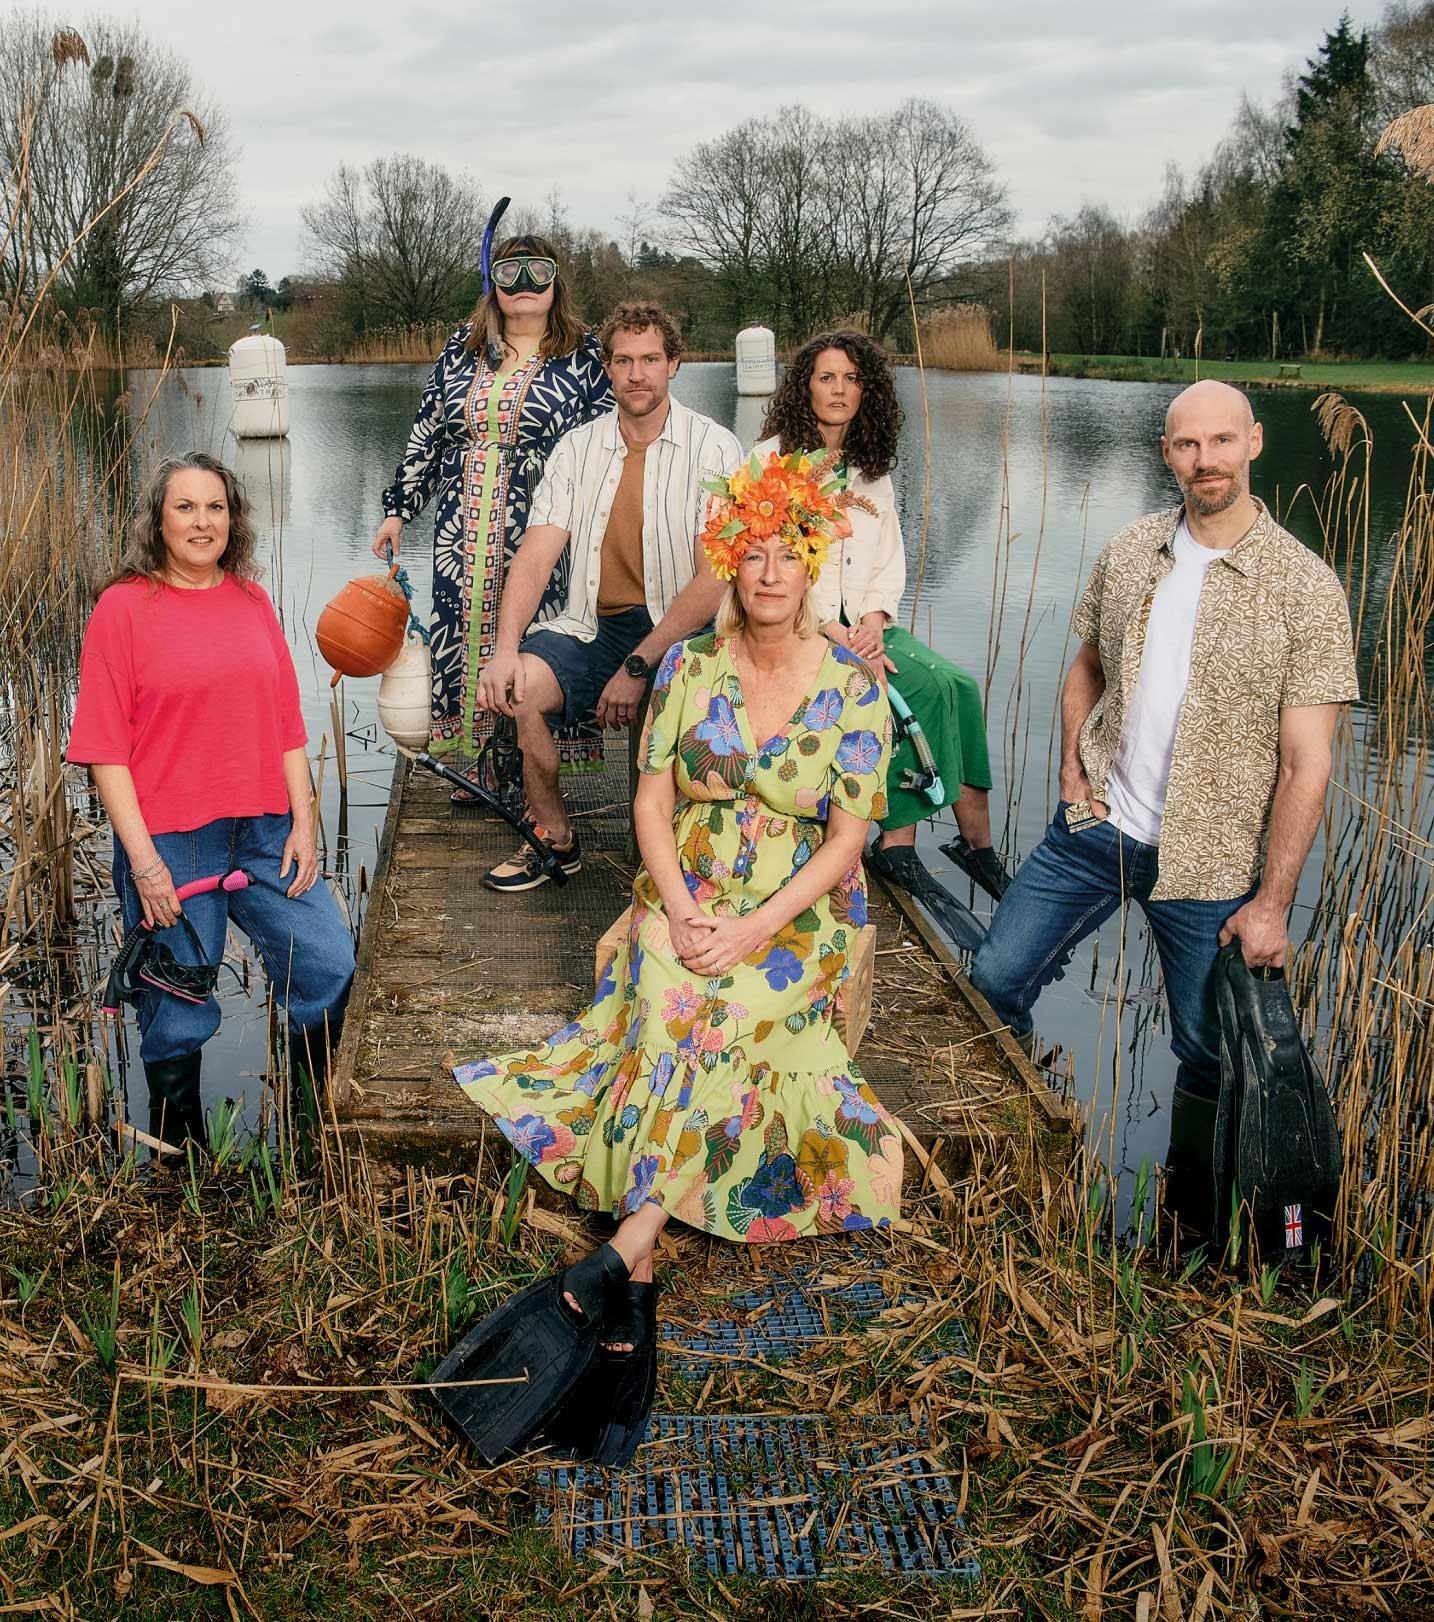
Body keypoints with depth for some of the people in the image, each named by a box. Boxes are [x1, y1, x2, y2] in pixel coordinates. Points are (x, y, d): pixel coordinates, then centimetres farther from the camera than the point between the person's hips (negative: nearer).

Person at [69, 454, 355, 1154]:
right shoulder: (123, 608, -5)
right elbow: (104, 747, -7)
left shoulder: (252, 600, 9)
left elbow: (286, 721, 11)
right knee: (178, 1016, 6)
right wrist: (142, 859, -12)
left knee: (332, 970, 3)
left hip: (263, 833, 4)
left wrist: (302, 821, 4)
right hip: (169, 844, -4)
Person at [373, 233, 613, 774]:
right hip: (463, 530, 4)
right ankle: (470, 765, 17)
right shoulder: (462, 349, 12)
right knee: (460, 631, 5)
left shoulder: (583, 355, 2)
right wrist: (398, 509, 11)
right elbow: (426, 435, 15)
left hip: (543, 531, -3)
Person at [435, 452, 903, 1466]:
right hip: (685, 900, 2)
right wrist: (682, 914, -13)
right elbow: (652, 798, 2)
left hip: (798, 920, -1)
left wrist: (753, 931, -16)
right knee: (671, 1016, -25)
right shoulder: (690, 669, 3)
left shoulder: (855, 690, -2)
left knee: (721, 1019, -27)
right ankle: (641, 1274, -28)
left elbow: (847, 838, -5)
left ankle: (625, 1249, -28)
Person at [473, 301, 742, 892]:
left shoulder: (714, 449, -3)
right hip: (592, 628, 4)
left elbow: (716, 578, -12)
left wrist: (638, 666, -21)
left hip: (682, 633, -3)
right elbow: (536, 554, 1)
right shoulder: (578, 448, 10)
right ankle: (556, 839, 0)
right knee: (513, 687, -23)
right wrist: (505, 648, -17)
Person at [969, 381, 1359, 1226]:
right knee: (994, 981, 8)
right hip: (1096, 829, 4)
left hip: (1208, 862, -4)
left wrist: (1272, 902, -13)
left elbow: (1307, 763, -12)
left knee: (1207, 1055, 8)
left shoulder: (1306, 587, -13)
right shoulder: (1130, 552, 1)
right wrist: (1073, 761, 1)